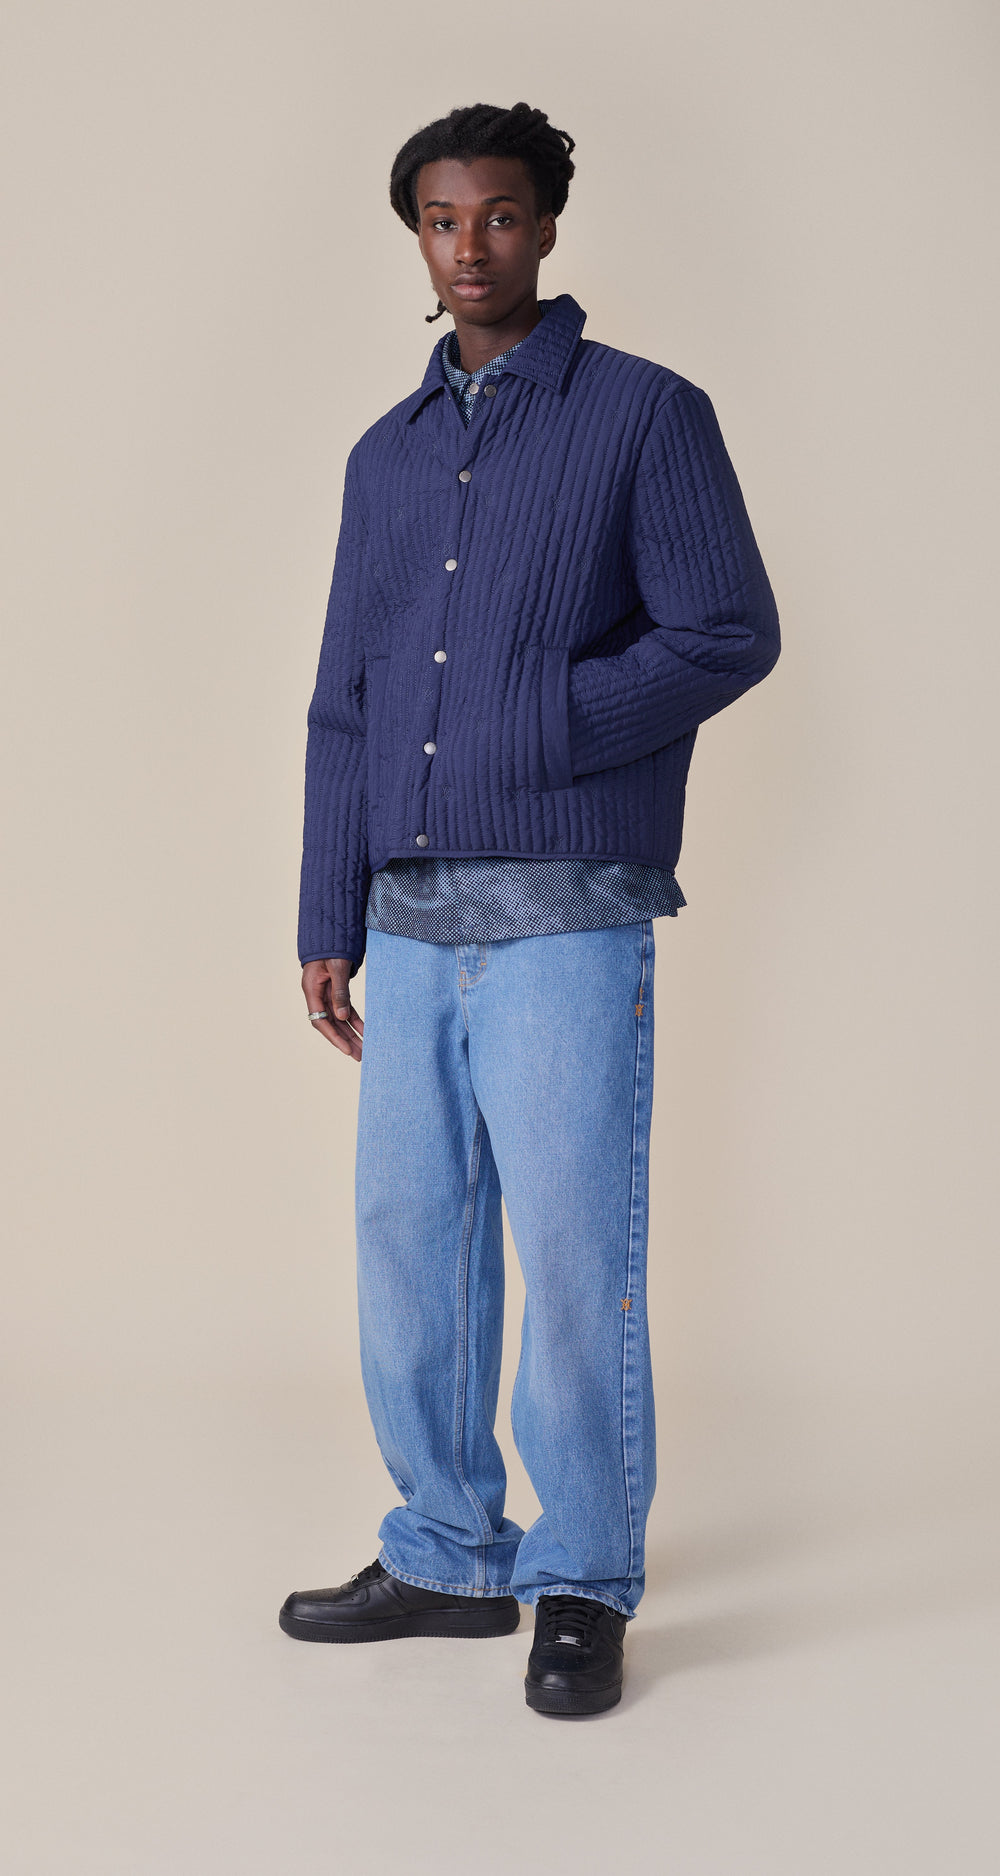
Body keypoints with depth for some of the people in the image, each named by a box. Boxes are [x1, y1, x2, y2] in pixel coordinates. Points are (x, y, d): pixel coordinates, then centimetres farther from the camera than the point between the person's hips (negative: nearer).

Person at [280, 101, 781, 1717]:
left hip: (569, 926, -5)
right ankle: (448, 1558, 24)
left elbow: (731, 636, -8)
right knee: (410, 1249, 9)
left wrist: (530, 732, -15)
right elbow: (345, 704, 16)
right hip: (416, 928, 6)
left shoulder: (648, 414, 0)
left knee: (574, 1260, -3)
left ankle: (585, 1587, 13)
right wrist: (327, 924, 12)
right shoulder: (388, 457, 15)